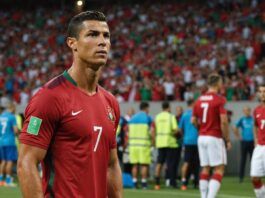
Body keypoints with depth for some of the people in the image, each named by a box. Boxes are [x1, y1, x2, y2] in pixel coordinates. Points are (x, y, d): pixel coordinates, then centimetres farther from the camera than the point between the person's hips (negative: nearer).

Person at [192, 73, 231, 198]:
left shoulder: (199, 100, 10)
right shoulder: (219, 100, -10)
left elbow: (193, 121, 13)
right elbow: (224, 121, -15)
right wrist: (227, 140, -8)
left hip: (201, 138, 7)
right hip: (215, 138, -7)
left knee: (205, 169, 11)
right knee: (219, 169, -4)